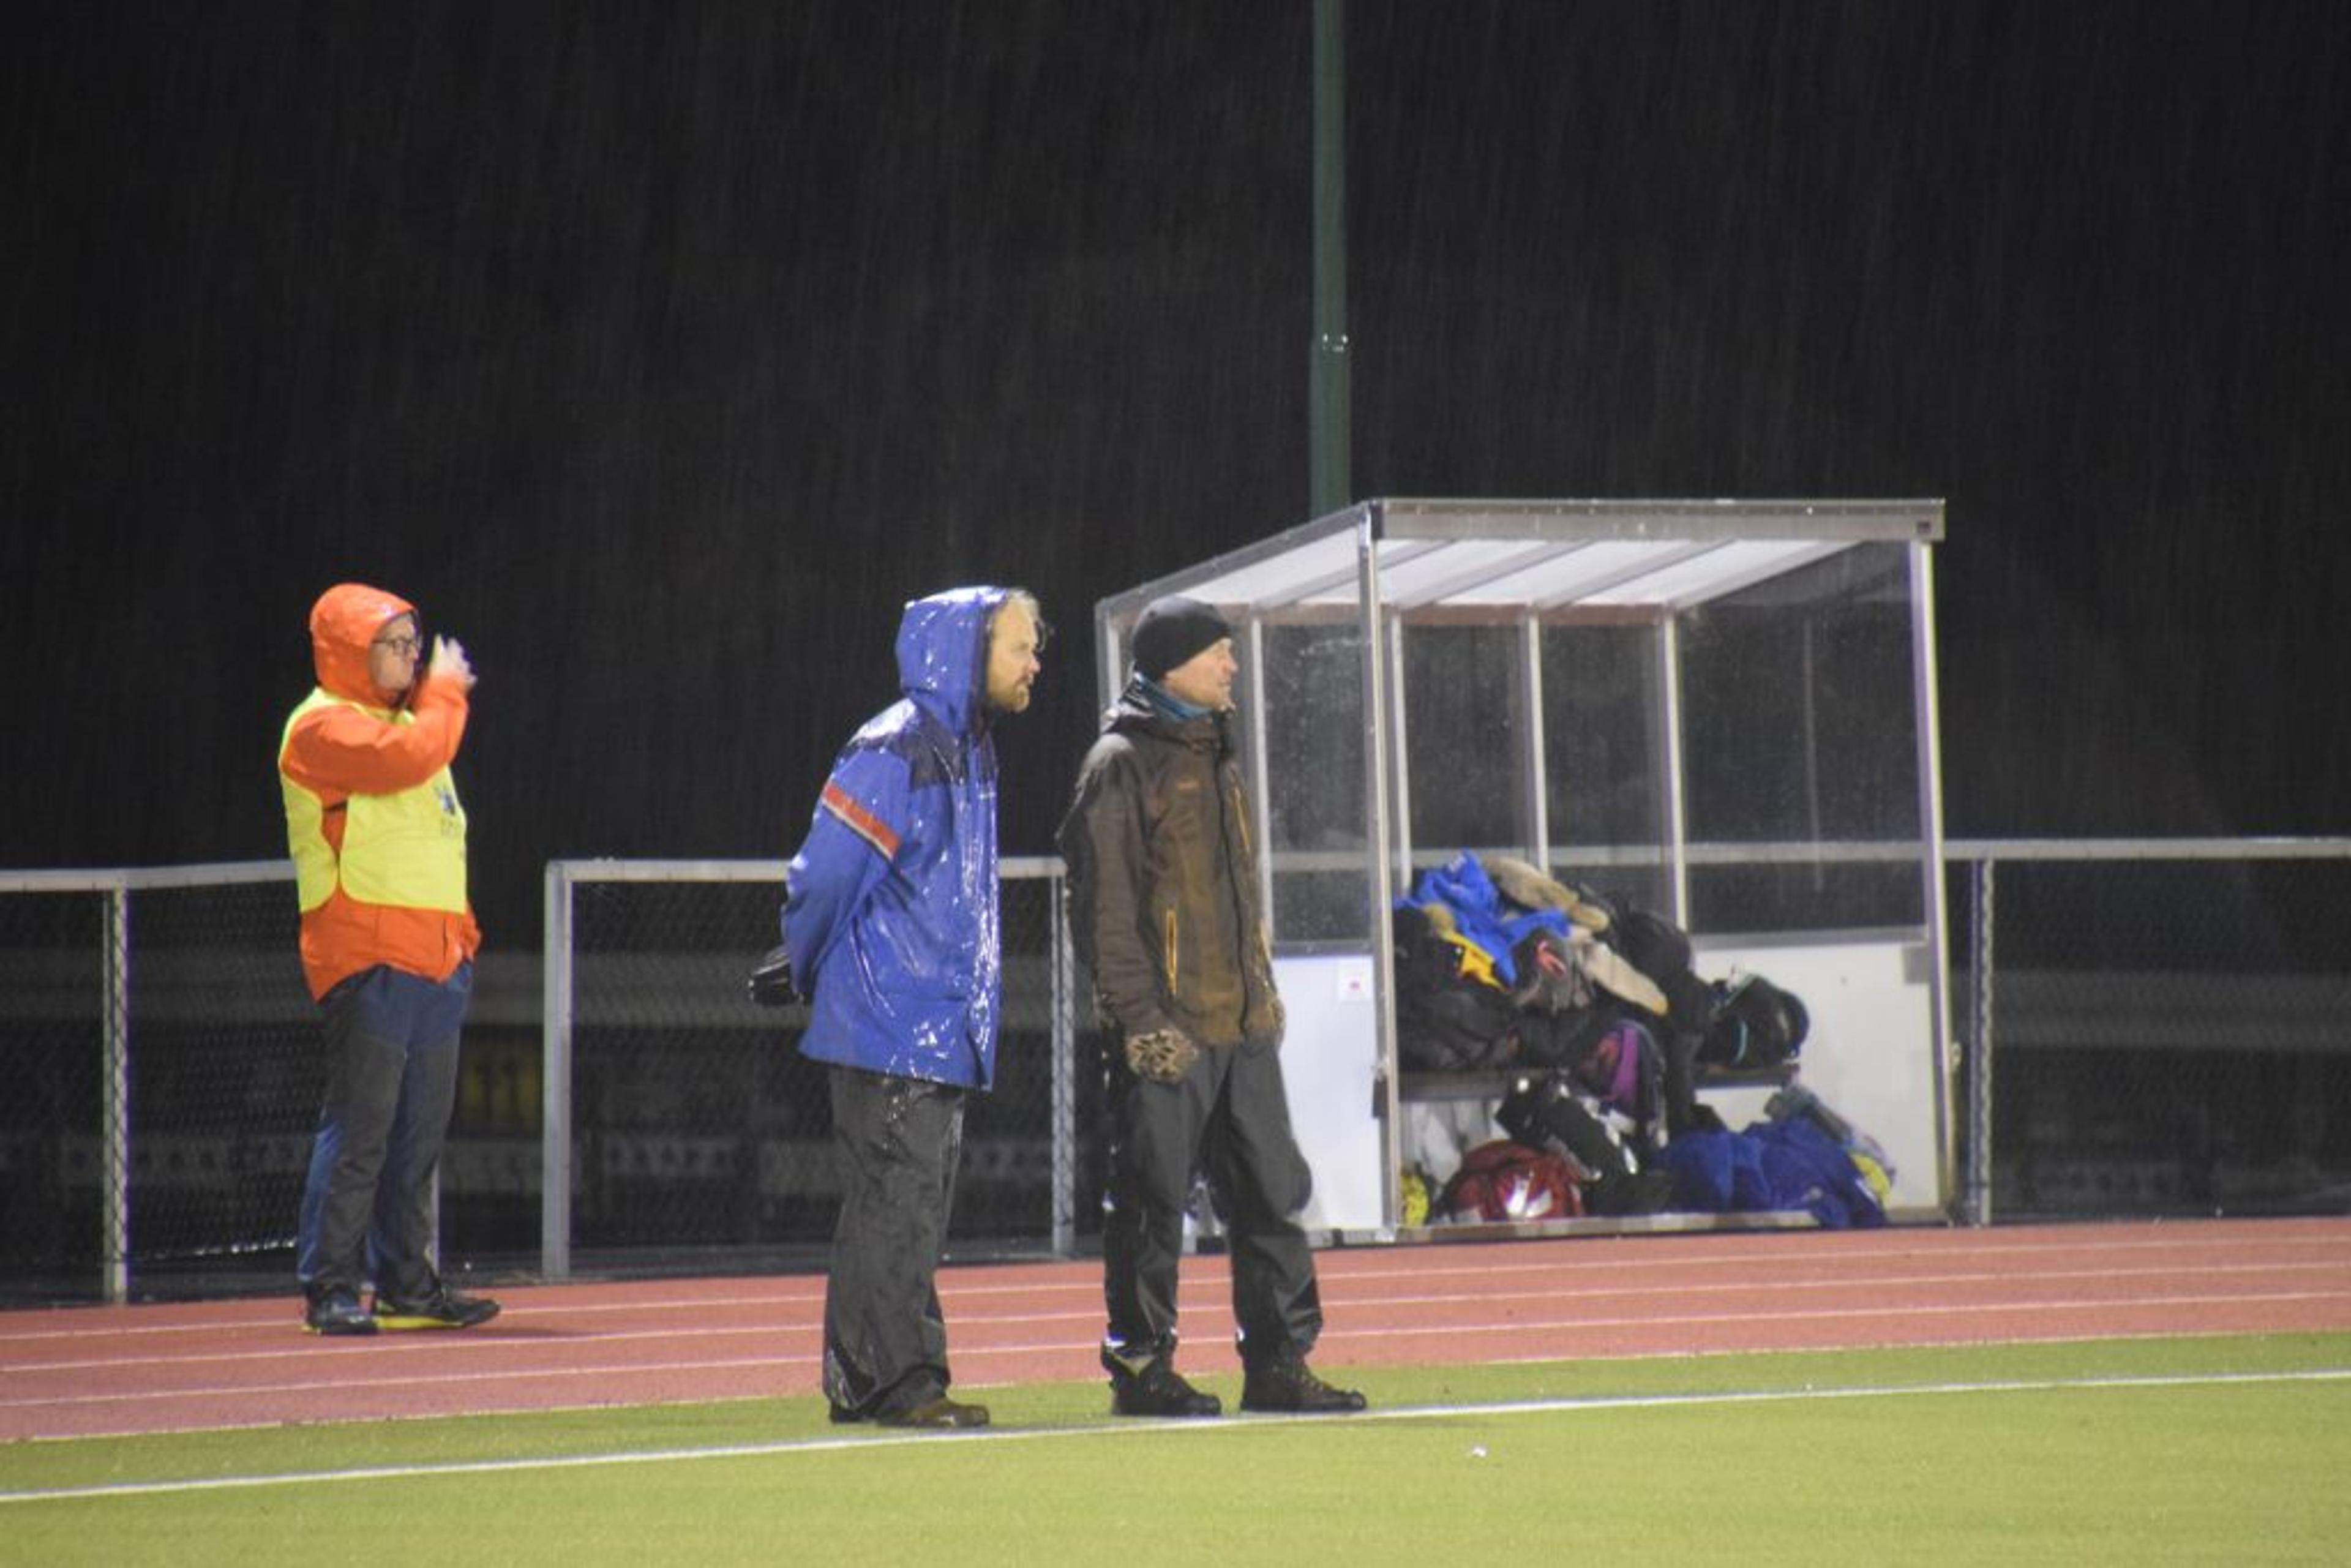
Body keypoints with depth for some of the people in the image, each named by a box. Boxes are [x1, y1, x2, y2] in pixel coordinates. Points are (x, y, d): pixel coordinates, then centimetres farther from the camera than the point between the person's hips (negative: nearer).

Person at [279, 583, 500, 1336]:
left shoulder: (405, 717, 23)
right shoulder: (323, 727, -7)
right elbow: (408, 758, -25)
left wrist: (460, 929, 19)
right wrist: (445, 691, -9)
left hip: (433, 960, 9)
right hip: (365, 957, -9)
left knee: (421, 1127, 10)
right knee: (361, 1125, -10)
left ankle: (407, 1282, 16)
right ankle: (330, 1287, -8)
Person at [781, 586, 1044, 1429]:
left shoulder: (969, 752, 16)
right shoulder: (894, 751, -14)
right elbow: (823, 877, -13)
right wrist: (814, 976, 1)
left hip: (946, 1034, 9)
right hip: (888, 1031, -9)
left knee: (918, 1209, 11)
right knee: (896, 1205, -8)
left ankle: (863, 1383, 16)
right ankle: (899, 1382, -6)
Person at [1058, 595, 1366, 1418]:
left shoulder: (1214, 756, 18)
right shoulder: (1122, 763, -8)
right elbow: (1104, 902, -13)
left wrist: (1262, 989, 18)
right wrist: (1140, 1015, -18)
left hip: (1242, 1022, 8)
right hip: (1165, 1031, -8)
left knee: (1271, 1192, 7)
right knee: (1154, 1202, -2)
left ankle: (1278, 1364, 12)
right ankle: (1140, 1366, 5)